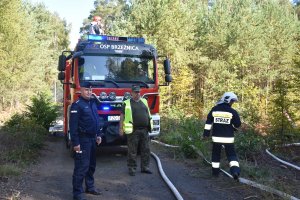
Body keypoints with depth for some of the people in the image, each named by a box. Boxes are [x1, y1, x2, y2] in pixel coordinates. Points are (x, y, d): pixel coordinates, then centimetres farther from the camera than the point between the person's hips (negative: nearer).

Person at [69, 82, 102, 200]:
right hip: (82, 140, -8)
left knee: (91, 165, 17)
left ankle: (90, 187, 30)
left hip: (92, 139, 9)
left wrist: (98, 135, 17)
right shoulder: (77, 105, -14)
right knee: (81, 166, -7)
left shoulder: (93, 103, 13)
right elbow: (73, 125, -18)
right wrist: (75, 143, -20)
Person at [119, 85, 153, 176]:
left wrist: (150, 124, 17)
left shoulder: (144, 101, 15)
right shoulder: (127, 103, 0)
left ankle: (145, 167, 18)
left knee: (146, 150, 8)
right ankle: (132, 168, 10)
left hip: (144, 130, 5)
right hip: (133, 131, -4)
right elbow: (122, 116, -1)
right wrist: (121, 128, -6)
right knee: (132, 151, 1)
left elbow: (148, 113, 21)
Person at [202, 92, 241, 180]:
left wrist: (206, 133, 10)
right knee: (231, 155, 8)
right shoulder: (232, 112, -9)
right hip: (228, 138, -2)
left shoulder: (214, 109, 0)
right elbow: (237, 125, -5)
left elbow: (208, 122, 4)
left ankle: (215, 172, 23)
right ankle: (235, 171, -8)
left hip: (216, 137, 2)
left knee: (216, 154, 17)